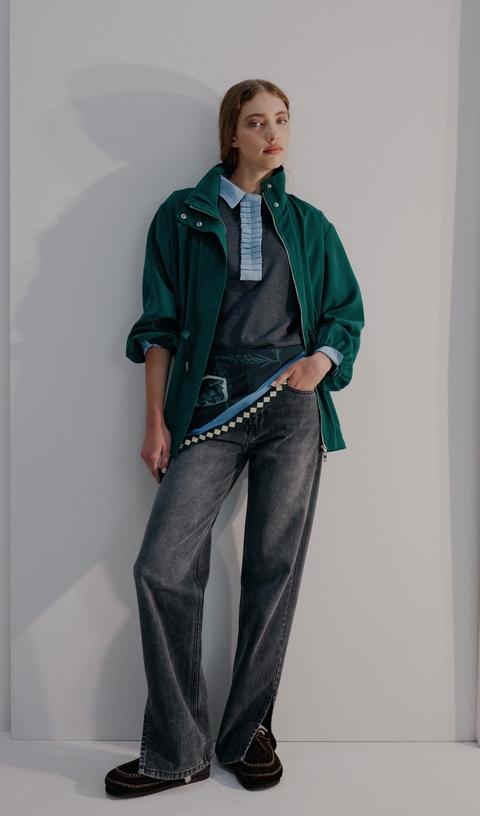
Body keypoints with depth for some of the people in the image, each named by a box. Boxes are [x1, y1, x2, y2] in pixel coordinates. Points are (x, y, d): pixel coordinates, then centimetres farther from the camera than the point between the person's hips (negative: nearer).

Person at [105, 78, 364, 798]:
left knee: (275, 570, 2)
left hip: (292, 406, 2)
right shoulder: (183, 215, 10)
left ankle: (249, 731, 19)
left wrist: (320, 361, -6)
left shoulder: (307, 222, 16)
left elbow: (347, 314, 16)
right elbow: (160, 326, 6)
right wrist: (157, 422, -1)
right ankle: (177, 752, 4)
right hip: (210, 408, -1)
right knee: (163, 569, -11)